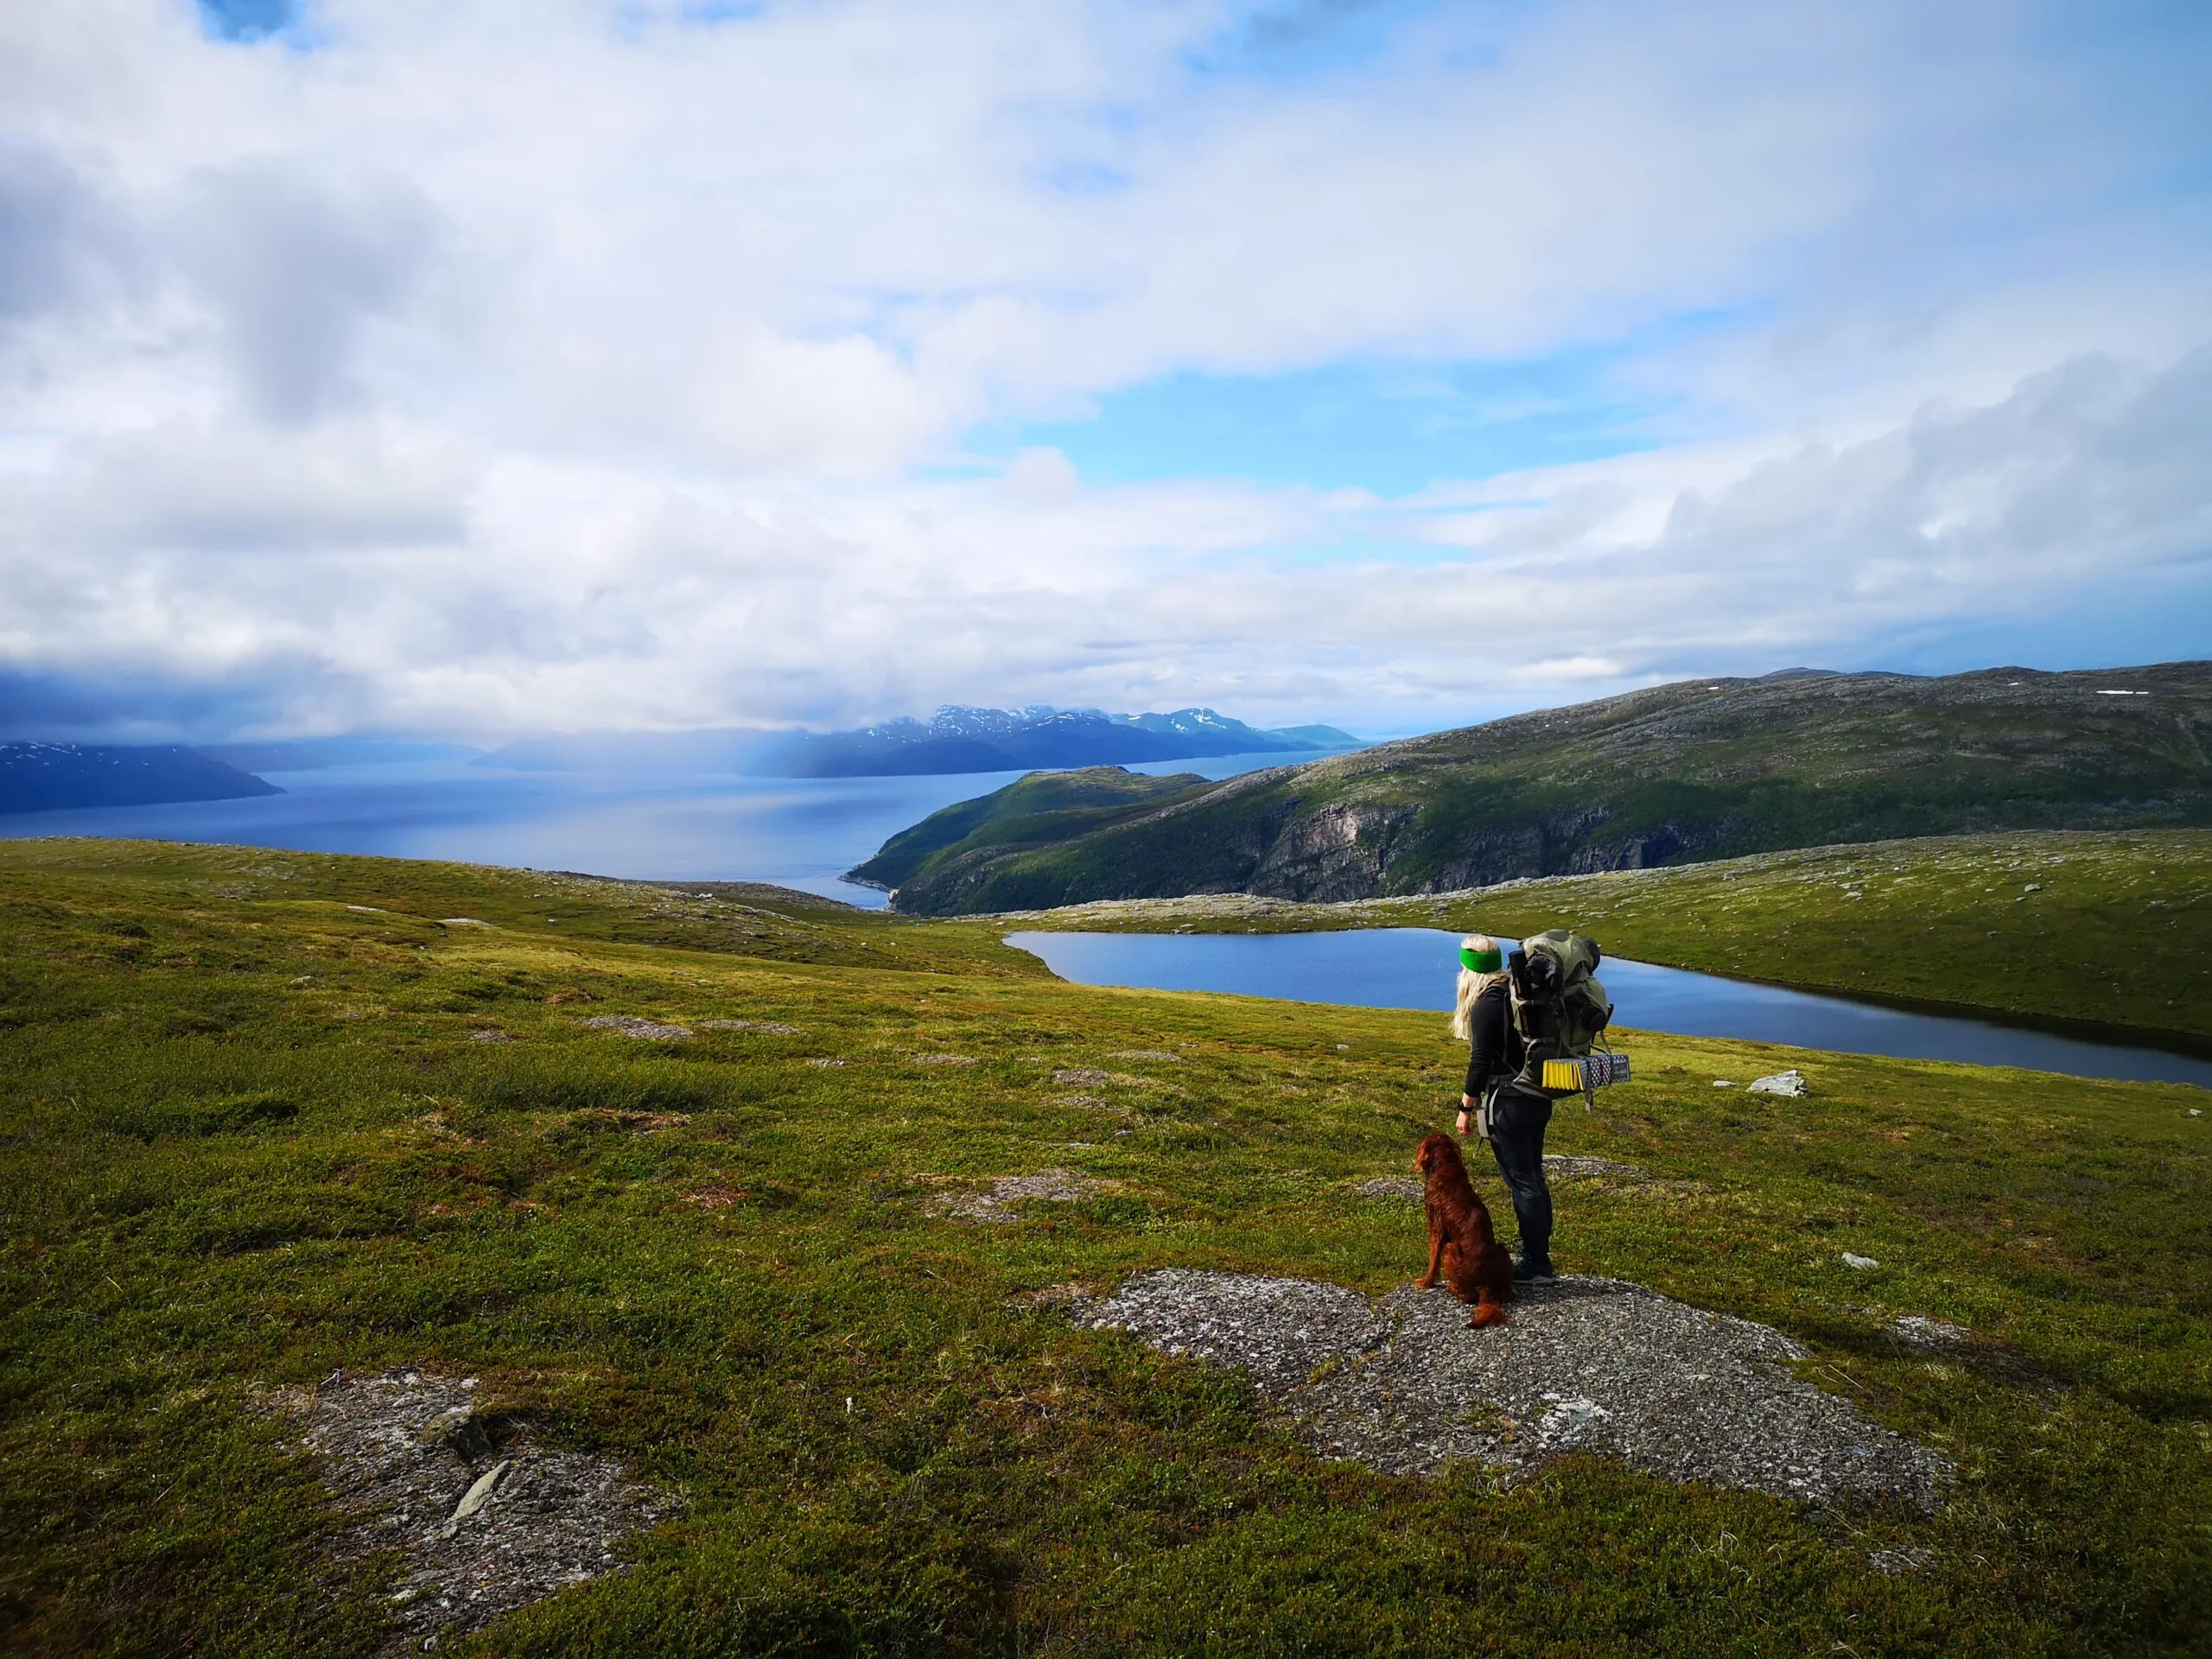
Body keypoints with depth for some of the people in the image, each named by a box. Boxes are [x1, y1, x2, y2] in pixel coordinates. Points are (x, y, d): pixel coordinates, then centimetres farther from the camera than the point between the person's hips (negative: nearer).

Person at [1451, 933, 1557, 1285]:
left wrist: (1465, 1108, -9)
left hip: (1509, 1102, -9)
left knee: (1522, 1182, 0)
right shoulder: (1519, 991, 8)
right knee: (1532, 1178, 17)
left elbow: (1480, 1062, -18)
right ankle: (1538, 1257, 27)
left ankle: (1537, 1264, 9)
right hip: (1537, 1098, 9)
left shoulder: (1486, 1004, -18)